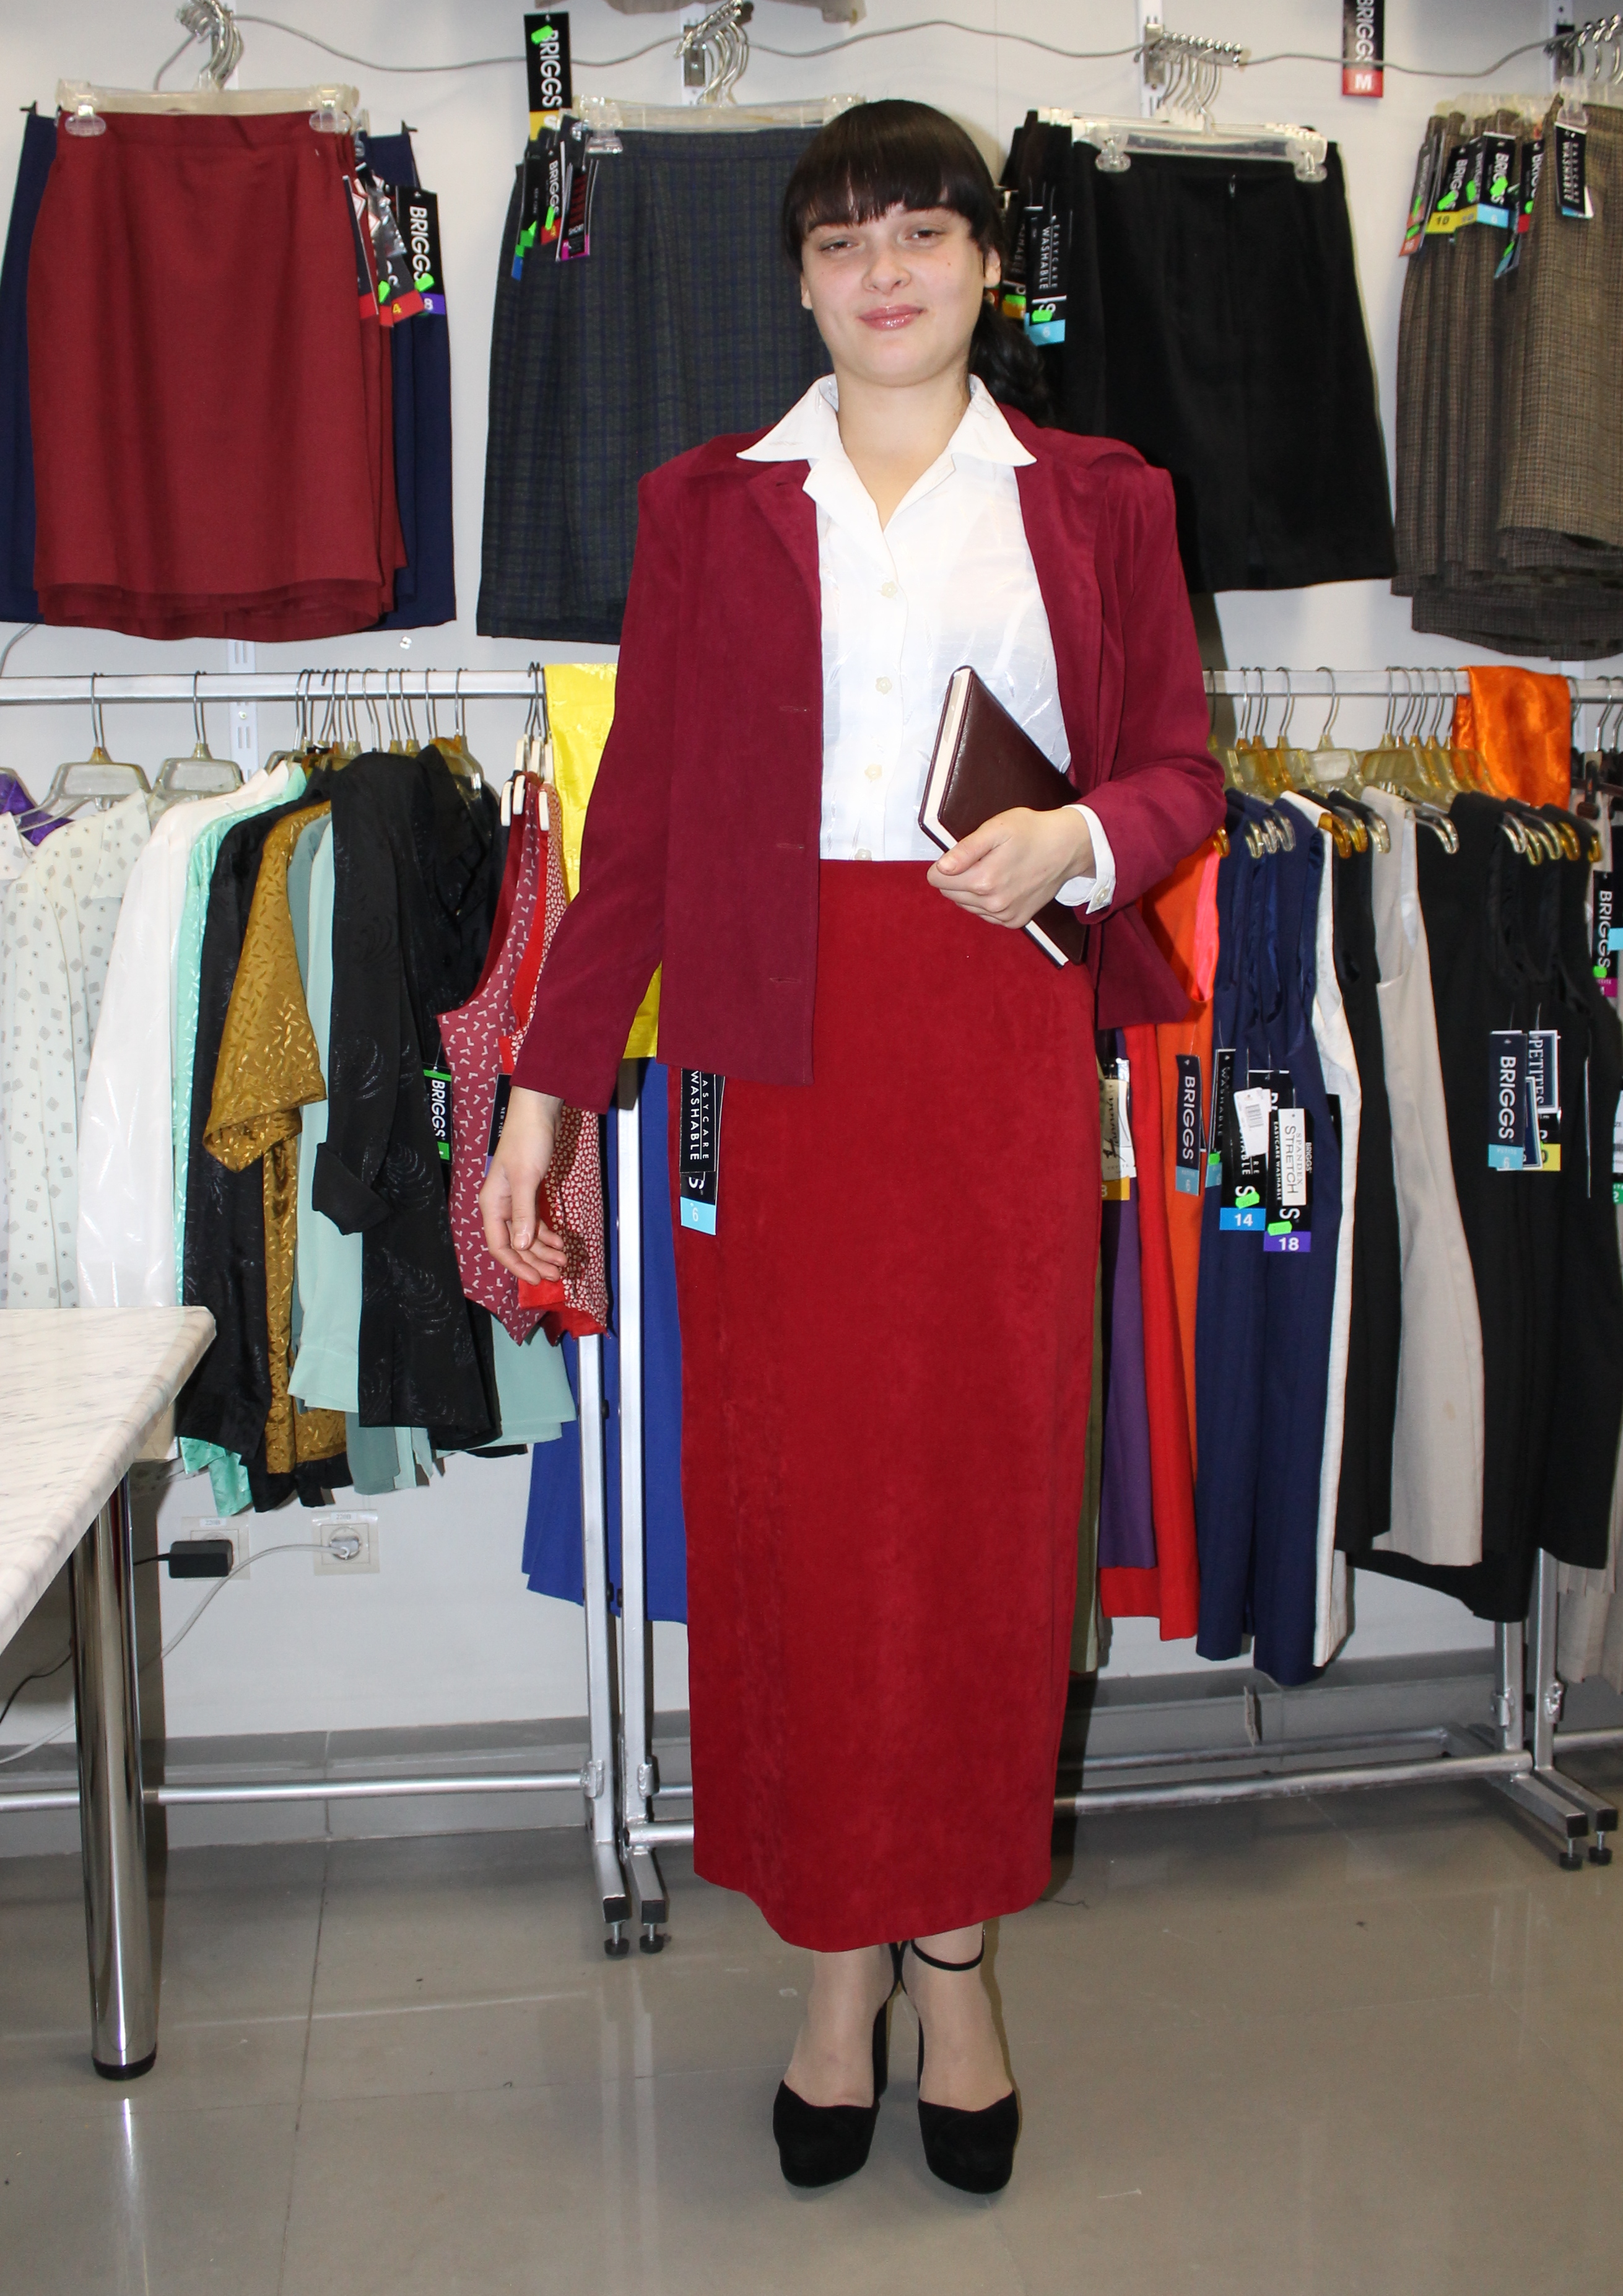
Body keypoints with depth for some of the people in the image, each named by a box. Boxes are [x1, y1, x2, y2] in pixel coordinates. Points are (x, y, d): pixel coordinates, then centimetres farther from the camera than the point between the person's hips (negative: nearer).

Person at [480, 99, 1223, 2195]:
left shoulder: (1096, 501, 12)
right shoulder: (708, 506, 10)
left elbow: (1182, 771, 10)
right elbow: (638, 823, 7)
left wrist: (1083, 835, -13)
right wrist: (545, 1090, 1)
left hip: (1003, 1037, 1)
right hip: (777, 1049, 0)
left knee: (990, 1485, 4)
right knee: (794, 1491, 2)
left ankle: (957, 1955, 22)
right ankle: (840, 1960, 20)